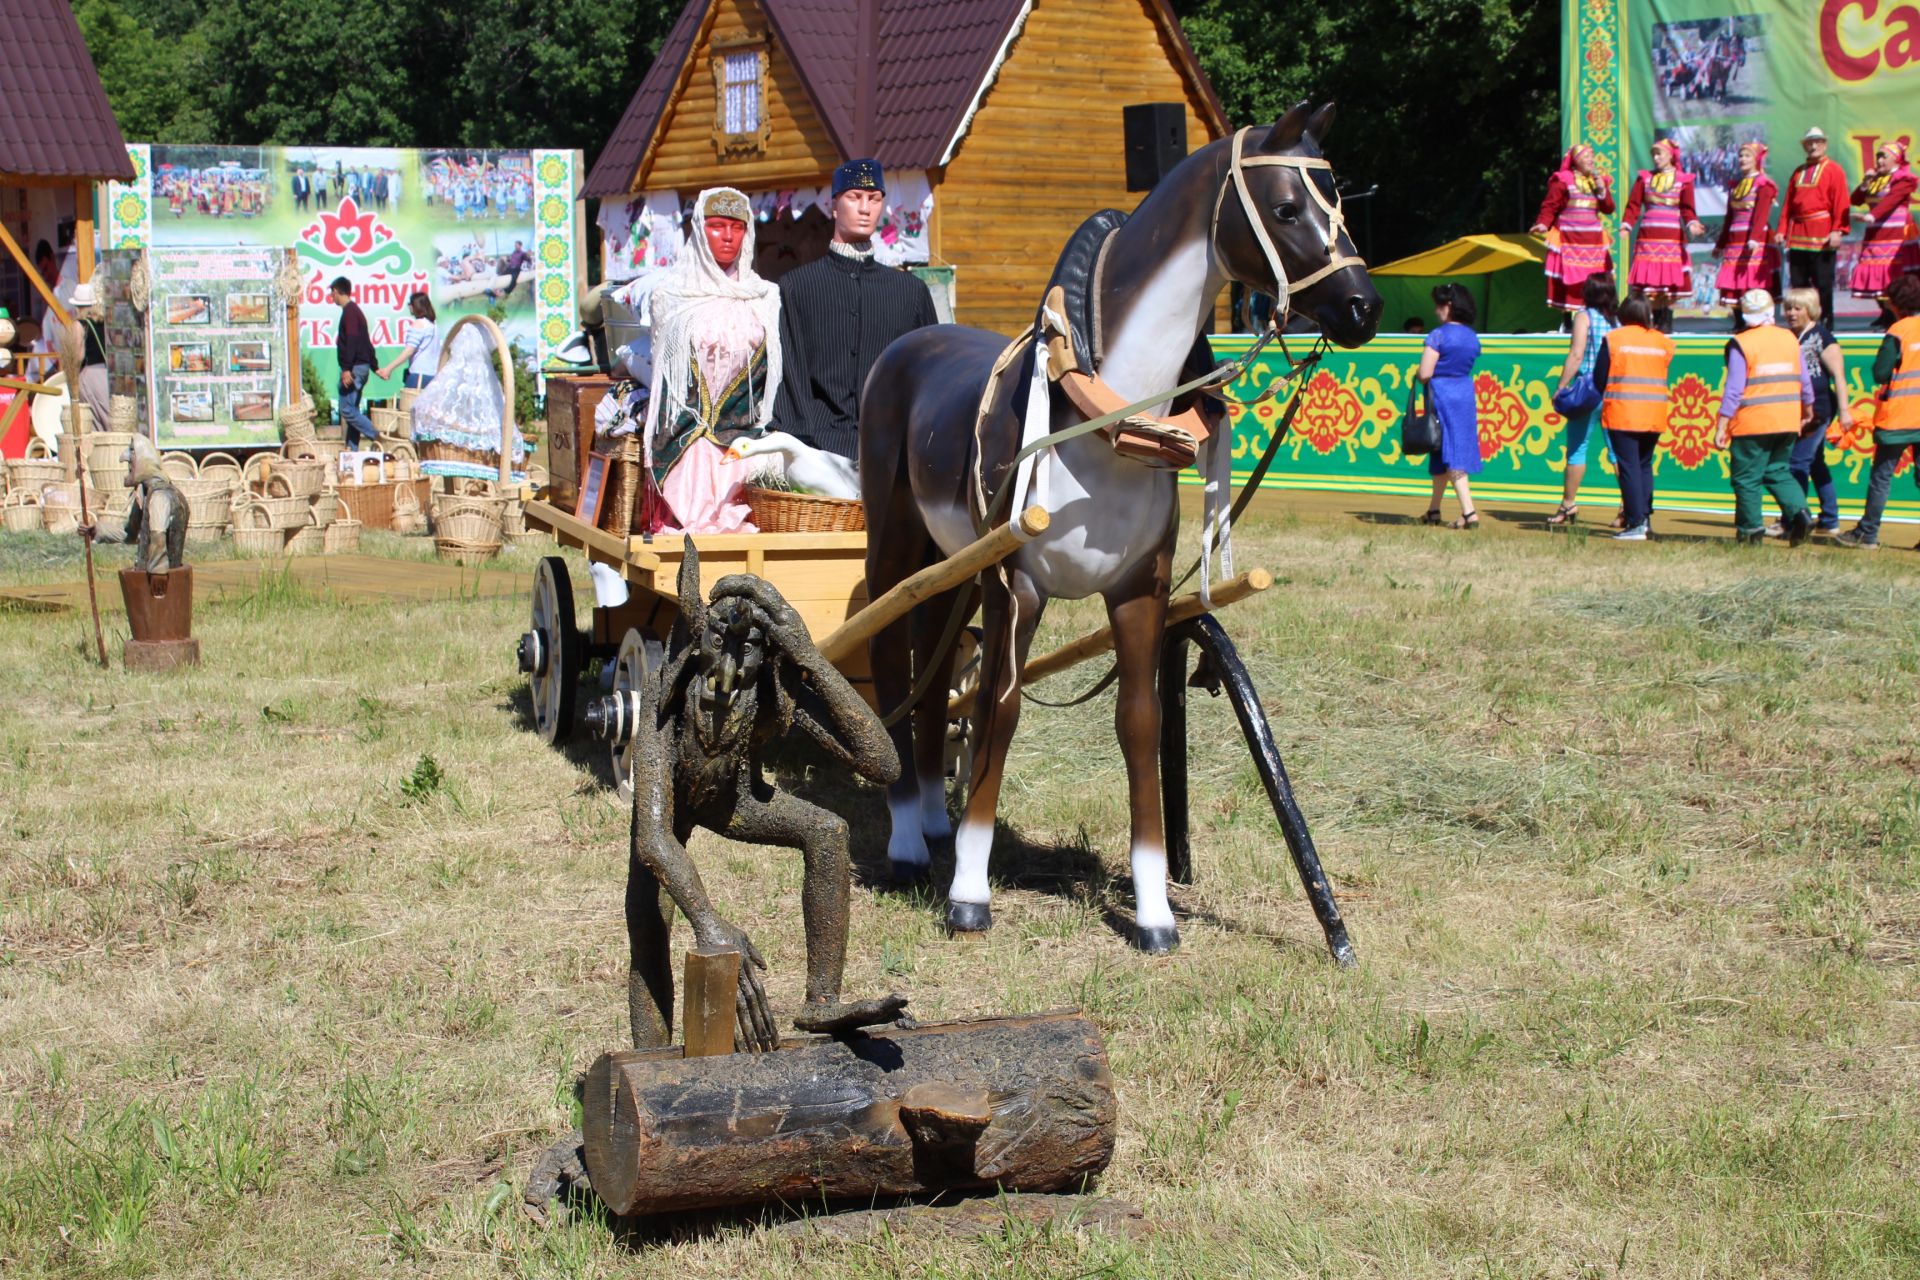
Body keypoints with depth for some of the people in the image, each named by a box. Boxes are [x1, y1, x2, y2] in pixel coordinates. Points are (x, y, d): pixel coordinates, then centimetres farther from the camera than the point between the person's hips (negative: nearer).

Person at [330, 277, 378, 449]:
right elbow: (366, 342, 22)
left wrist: (347, 368, -26)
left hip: (354, 368, -10)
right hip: (362, 367, 10)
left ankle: (377, 437, -14)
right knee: (352, 409, 9)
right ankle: (352, 449, 8)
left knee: (348, 410, -12)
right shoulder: (356, 310, 19)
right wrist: (374, 366, 25)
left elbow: (352, 340, -22)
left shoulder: (349, 311, -12)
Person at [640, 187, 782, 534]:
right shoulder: (672, 295, 6)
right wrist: (657, 448, 3)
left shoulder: (764, 298, 11)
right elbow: (662, 374, 8)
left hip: (745, 443, 2)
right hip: (689, 447, -2)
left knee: (744, 527, -6)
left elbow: (771, 376, 13)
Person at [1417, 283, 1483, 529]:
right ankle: (1433, 511, 20)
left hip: (1442, 396, -7)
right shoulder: (1472, 337, 9)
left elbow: (1424, 373, -16)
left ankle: (1469, 513, -15)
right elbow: (1466, 367, 14)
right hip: (1466, 395, 7)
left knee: (1450, 455, -5)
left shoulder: (1438, 335, -12)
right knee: (1441, 454, 14)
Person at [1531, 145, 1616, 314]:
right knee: (1569, 278, -7)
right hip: (1569, 238, -5)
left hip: (1592, 240, 5)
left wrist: (1602, 190, -4)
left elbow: (1609, 209, 11)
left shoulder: (1598, 180, 14)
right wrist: (1543, 224, -24)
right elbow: (1550, 206, -8)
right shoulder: (1562, 180, -3)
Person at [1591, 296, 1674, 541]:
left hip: (1622, 413, -4)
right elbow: (1666, 378, 9)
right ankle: (1645, 517, 13)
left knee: (1628, 467, -4)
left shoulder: (1613, 339, -2)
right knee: (1645, 465, 17)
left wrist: (1607, 398, 17)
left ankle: (1636, 523, -9)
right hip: (1655, 415, 4)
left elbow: (1599, 379, 0)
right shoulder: (1663, 342, 8)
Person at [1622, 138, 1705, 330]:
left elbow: (1687, 209, 1)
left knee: (1670, 284, -4)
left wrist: (1692, 223, -19)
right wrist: (1626, 224, -12)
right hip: (1647, 237, 1)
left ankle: (1666, 326, 1)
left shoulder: (1683, 180, 7)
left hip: (1672, 237, -1)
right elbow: (1634, 205, 4)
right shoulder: (1644, 177, 11)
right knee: (1647, 284, -4)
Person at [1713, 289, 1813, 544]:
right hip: (1788, 421, 6)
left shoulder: (1741, 344, -9)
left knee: (1747, 477, 3)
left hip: (1752, 424, -6)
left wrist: (1721, 428, -10)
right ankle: (1799, 512, -3)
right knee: (1778, 471, 17)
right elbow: (1804, 382, 14)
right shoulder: (1790, 339, 7)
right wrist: (1807, 409, 32)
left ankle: (1751, 529, 5)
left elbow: (1733, 391, -12)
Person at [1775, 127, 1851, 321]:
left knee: (1823, 283, -2)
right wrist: (1782, 231, 7)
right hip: (1797, 236, 5)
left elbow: (1841, 203, -6)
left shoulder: (1834, 170, 1)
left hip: (1822, 237, -5)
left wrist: (1837, 231, -16)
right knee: (1798, 283, 5)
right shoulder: (1798, 172, 17)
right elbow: (1787, 204, 15)